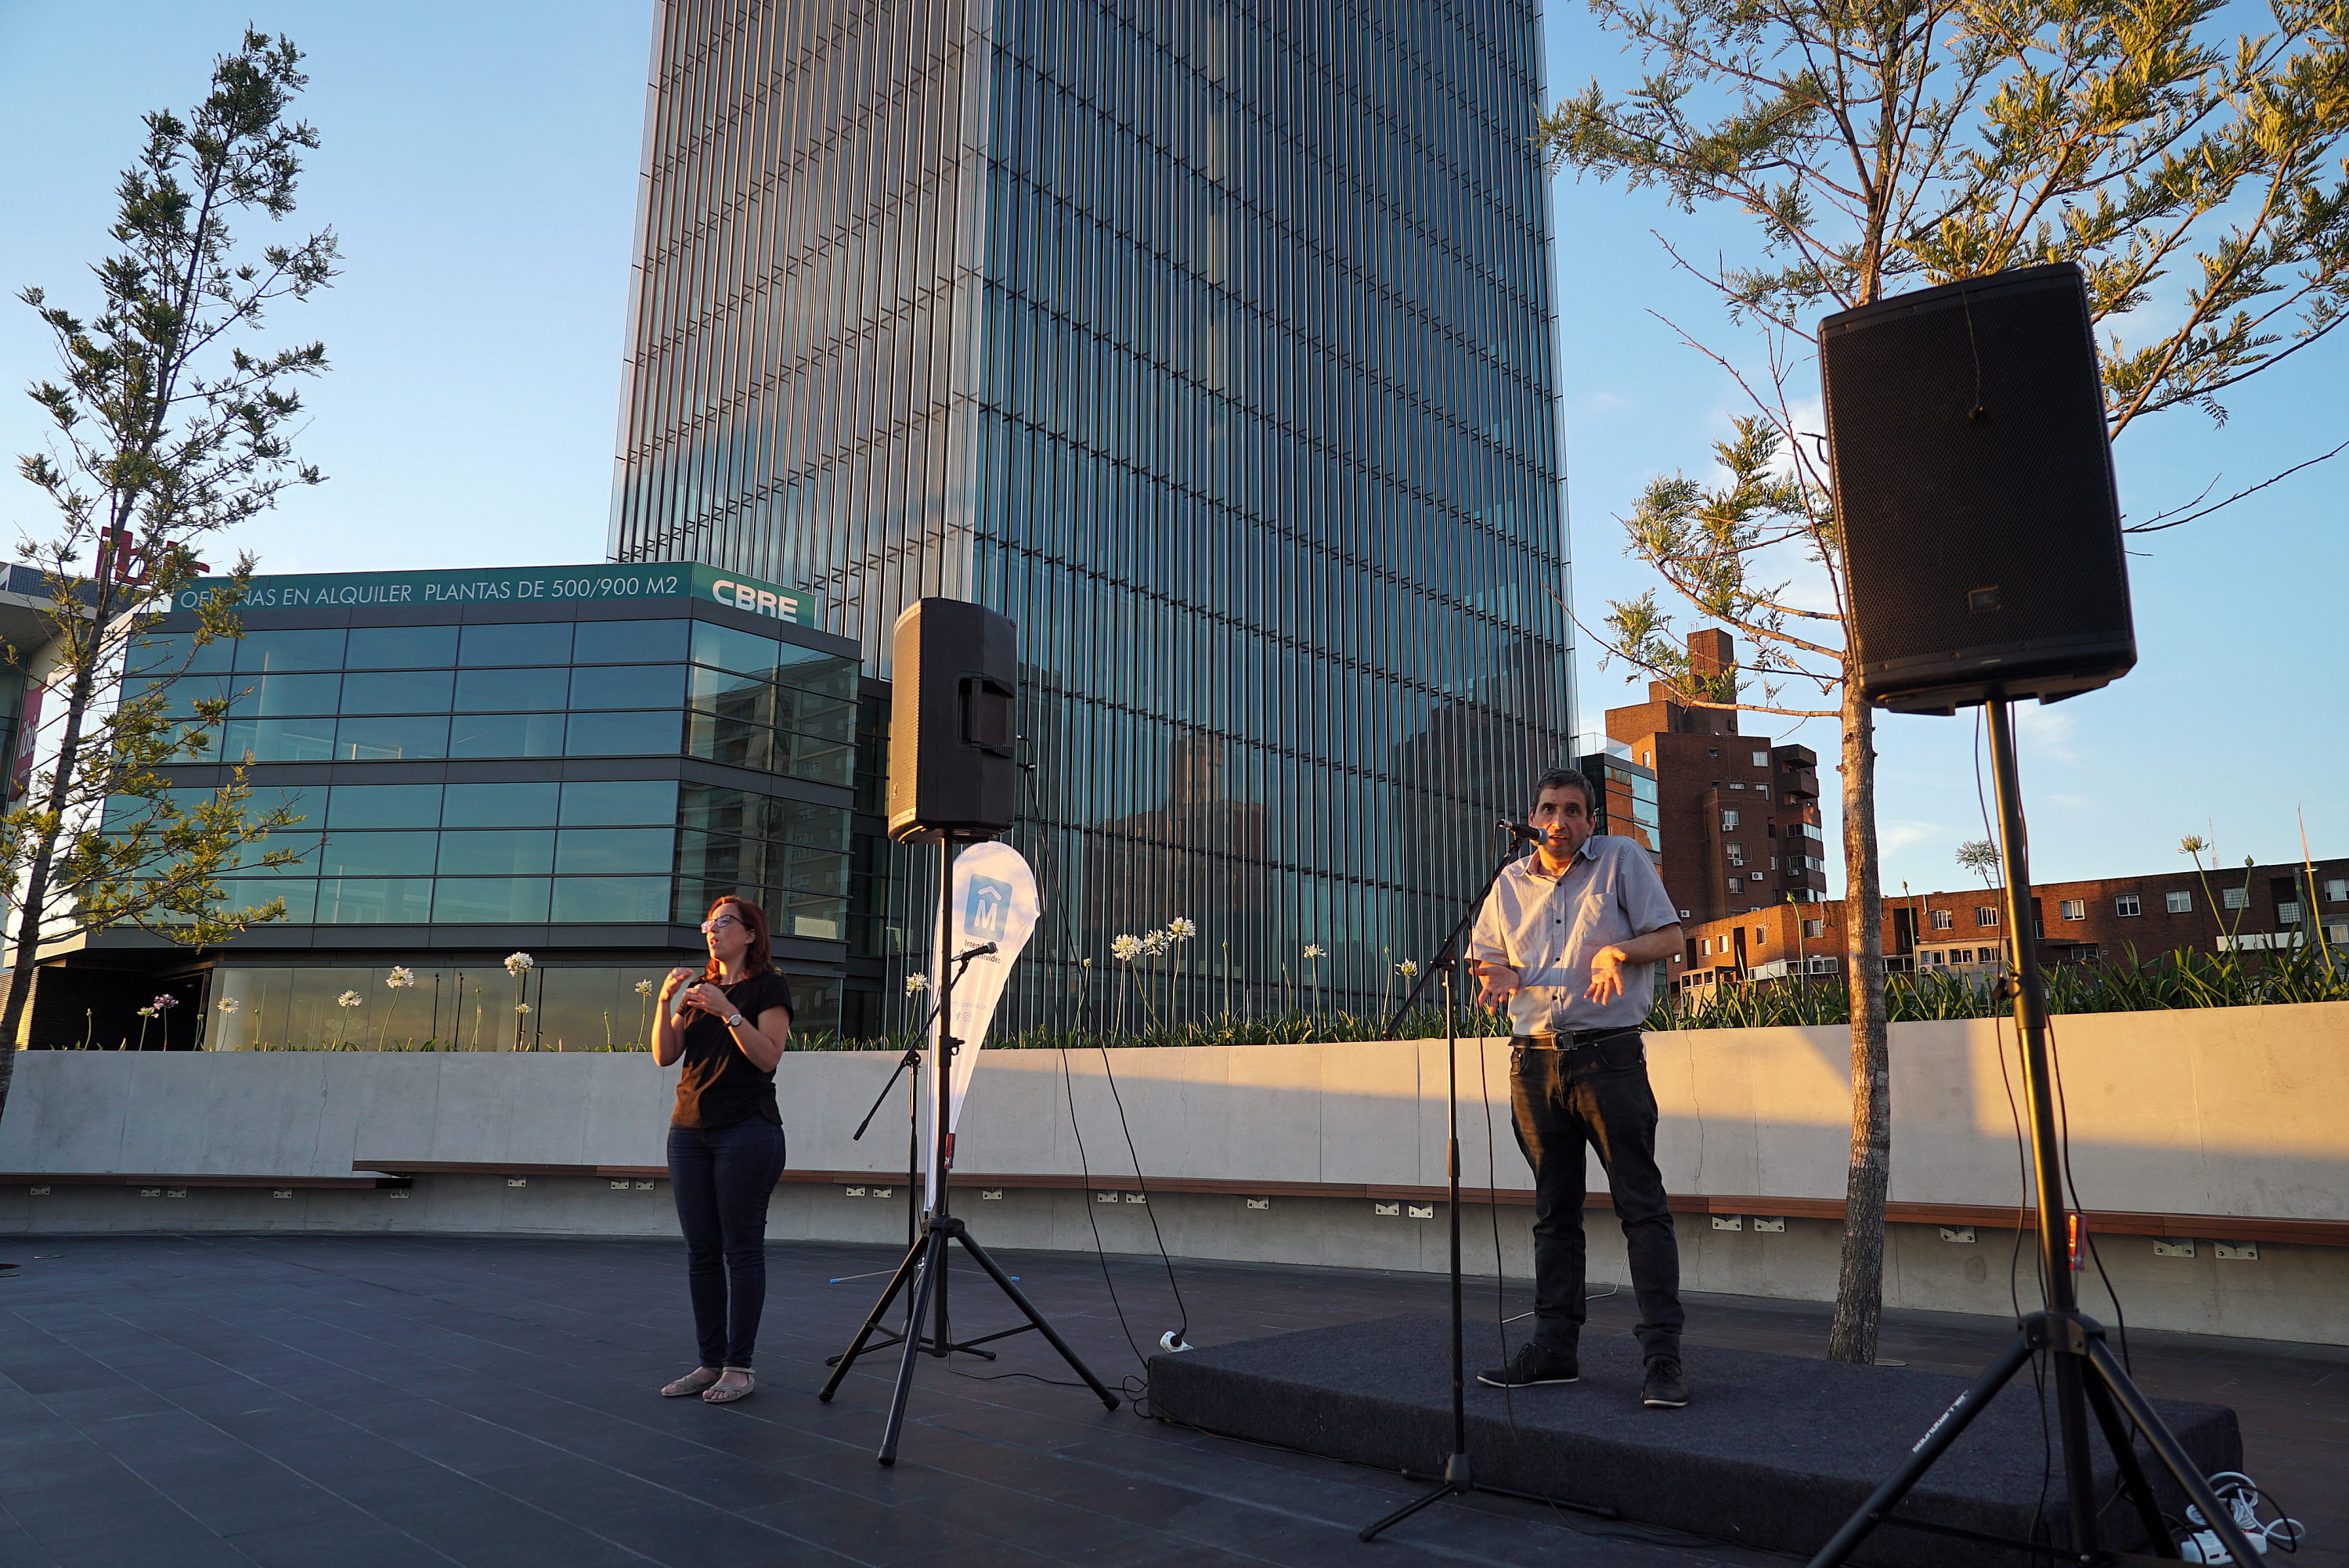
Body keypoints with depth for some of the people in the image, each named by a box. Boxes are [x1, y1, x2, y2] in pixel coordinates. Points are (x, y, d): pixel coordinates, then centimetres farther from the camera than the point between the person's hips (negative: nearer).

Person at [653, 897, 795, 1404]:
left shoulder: (768, 986, -1)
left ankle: (740, 1367, 2)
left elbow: (768, 1056, -12)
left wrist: (727, 1011, -20)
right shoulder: (697, 987, 17)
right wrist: (666, 1002, -6)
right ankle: (710, 1362, 14)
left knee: (742, 1248, -3)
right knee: (700, 1251, 7)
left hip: (747, 1129, -6)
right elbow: (665, 1056, 8)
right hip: (690, 1130, 6)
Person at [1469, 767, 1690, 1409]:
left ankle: (1663, 1357, -2)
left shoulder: (1623, 860, 3)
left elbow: (1669, 936, 1)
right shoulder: (1510, 882, 14)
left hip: (1610, 1054, -4)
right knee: (1553, 1212, 11)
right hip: (1534, 1060, 4)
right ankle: (1554, 1348, 18)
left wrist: (1617, 950, -18)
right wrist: (1499, 974, -4)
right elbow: (1485, 956, 20)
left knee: (1642, 1206, -5)